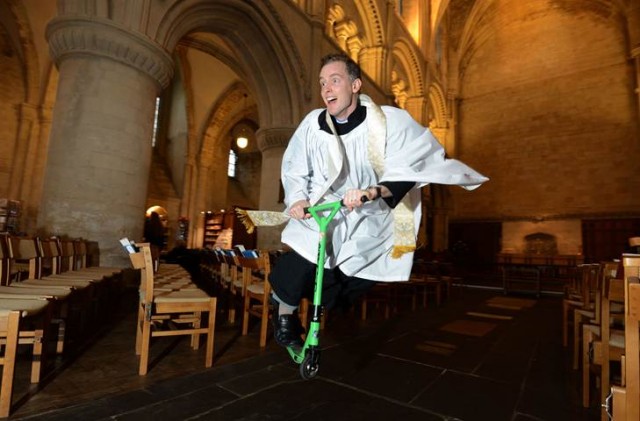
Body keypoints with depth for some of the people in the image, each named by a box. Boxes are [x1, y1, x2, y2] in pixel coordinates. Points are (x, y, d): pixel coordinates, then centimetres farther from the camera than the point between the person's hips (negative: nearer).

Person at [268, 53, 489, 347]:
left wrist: (374, 191, -37)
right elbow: (295, 170, 4)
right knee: (293, 275, -18)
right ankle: (284, 311, 16)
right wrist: (297, 199, -15)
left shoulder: (390, 120, -11)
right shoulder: (313, 123, -4)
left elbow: (405, 170, -19)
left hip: (368, 224, 0)